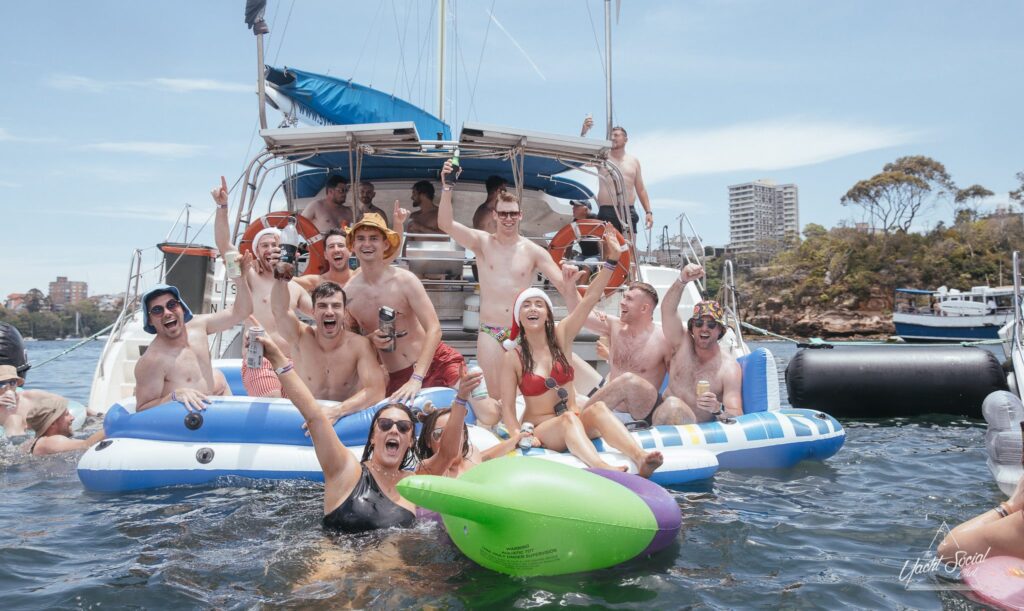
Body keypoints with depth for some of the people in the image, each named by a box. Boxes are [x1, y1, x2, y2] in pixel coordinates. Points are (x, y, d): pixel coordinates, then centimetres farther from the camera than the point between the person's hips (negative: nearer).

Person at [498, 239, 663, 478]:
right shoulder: (513, 357, -5)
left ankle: (640, 459, -52)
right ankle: (603, 469, -62)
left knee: (598, 408, -30)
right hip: (540, 430, -3)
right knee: (568, 419, -35)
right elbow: (507, 408, -6)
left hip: (575, 423, 3)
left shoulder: (560, 337, 3)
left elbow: (590, 298, -4)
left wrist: (612, 259, -10)